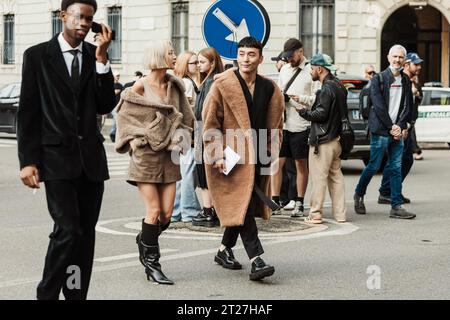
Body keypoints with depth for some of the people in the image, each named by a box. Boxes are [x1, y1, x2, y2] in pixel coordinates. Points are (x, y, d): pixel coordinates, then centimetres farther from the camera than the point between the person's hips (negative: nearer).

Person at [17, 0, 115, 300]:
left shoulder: (95, 56, 8)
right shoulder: (37, 55, 0)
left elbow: (105, 106, 0)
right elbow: (27, 112, -1)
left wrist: (101, 58, -8)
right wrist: (28, 161, -7)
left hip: (91, 158, 4)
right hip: (57, 157, -4)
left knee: (86, 233, 6)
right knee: (68, 230, -14)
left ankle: (77, 295, 15)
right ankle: (47, 294, 2)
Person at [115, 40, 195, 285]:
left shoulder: (174, 86, 9)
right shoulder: (140, 87, -5)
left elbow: (185, 116, 18)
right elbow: (124, 116, 0)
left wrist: (182, 137, 3)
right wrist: (133, 141, -11)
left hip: (168, 155, 5)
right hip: (146, 155, -5)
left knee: (167, 213, 1)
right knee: (154, 210, -7)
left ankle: (145, 240, 31)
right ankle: (151, 262, 5)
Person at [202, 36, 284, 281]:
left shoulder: (269, 88, 8)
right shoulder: (222, 86, -5)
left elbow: (274, 124, 16)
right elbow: (210, 123, -5)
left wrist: (271, 152, 7)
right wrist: (217, 154, -12)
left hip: (257, 158, 5)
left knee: (240, 208, 12)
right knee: (242, 206, -11)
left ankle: (225, 250, 30)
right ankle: (256, 260, -15)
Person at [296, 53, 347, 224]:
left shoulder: (327, 88, -16)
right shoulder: (338, 85, 14)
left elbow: (321, 113, -19)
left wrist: (303, 112, -4)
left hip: (323, 140, -10)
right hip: (335, 139, 10)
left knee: (319, 177, -5)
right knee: (335, 176, 12)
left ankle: (315, 214, -2)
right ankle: (340, 213, 15)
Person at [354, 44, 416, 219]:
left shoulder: (406, 81, 12)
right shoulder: (378, 79, -3)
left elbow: (407, 106, 9)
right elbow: (379, 106, -9)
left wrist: (400, 126, -5)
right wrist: (391, 127, -11)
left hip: (397, 131, 5)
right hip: (380, 131, -5)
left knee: (396, 169, 3)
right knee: (374, 166, 0)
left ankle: (396, 206, 4)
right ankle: (359, 194, 22)